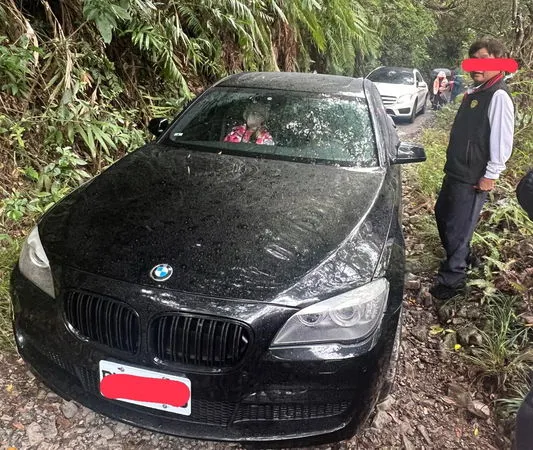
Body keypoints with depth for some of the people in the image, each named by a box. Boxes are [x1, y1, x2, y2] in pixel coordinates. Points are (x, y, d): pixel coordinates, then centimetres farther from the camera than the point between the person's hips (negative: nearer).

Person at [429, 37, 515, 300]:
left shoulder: (498, 96, -17)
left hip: (473, 179, -10)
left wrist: (491, 175, -19)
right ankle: (463, 258, 41)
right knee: (442, 214, 21)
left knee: (458, 228, -2)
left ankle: (452, 280, 14)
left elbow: (503, 140, -20)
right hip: (455, 171, 10)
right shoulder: (473, 92, 12)